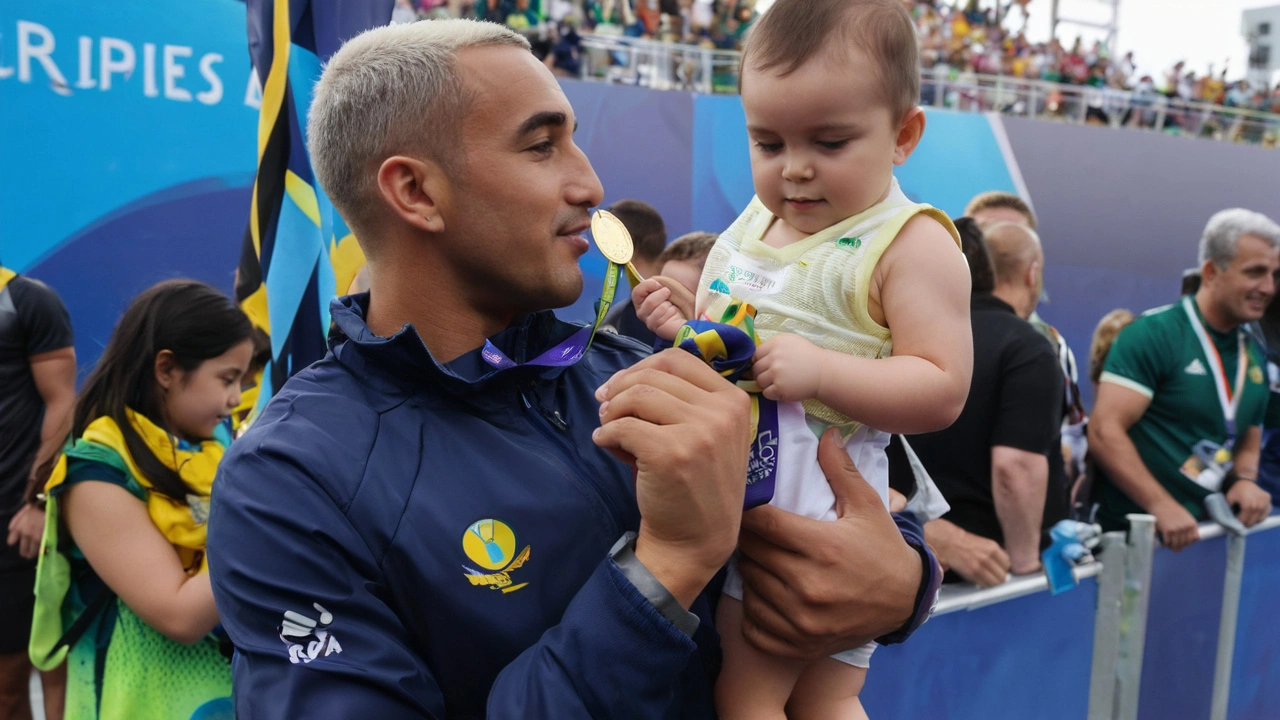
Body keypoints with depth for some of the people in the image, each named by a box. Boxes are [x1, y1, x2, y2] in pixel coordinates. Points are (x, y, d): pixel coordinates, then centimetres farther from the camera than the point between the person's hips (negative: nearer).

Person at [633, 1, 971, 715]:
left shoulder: (912, 244, -11)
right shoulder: (752, 225, 10)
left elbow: (942, 390, -18)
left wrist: (819, 369, -30)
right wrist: (679, 327, -1)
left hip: (818, 501, -7)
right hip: (729, 487, 7)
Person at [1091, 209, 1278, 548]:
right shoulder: (1153, 334, -13)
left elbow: (1248, 442, 21)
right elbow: (1105, 432, -20)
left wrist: (1245, 479, 0)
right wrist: (1161, 506, -25)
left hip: (1203, 535, 7)